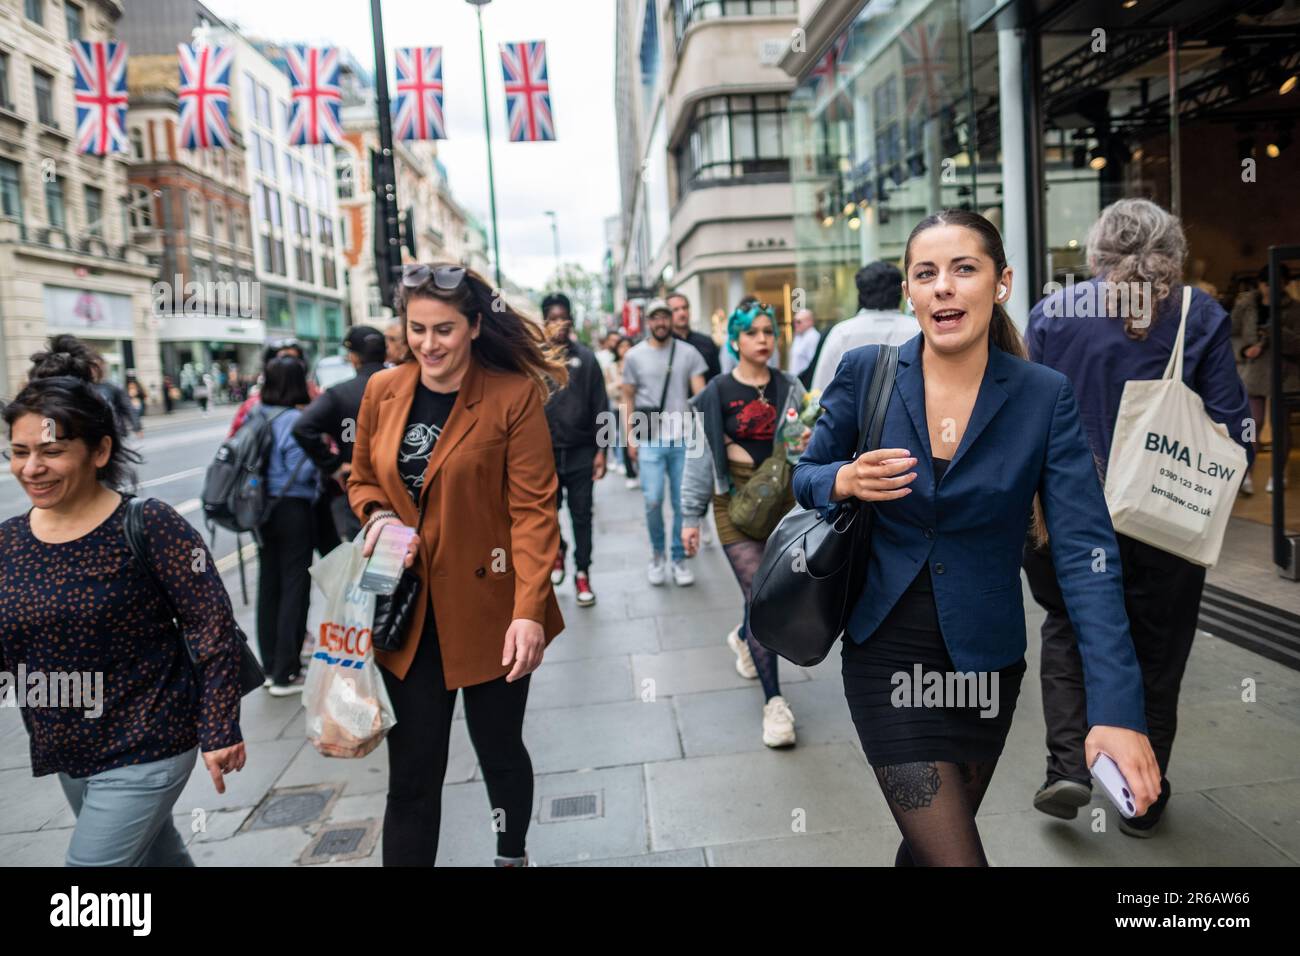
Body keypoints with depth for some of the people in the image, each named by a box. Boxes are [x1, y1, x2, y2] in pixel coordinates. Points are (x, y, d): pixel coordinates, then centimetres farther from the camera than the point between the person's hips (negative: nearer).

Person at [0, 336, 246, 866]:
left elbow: (214, 626, -16)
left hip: (147, 749, -6)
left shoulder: (148, 525, -18)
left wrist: (219, 730, -15)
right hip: (65, 753, 6)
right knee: (157, 852, 23)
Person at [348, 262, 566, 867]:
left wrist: (530, 609, -23)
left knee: (498, 749, 15)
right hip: (408, 611, 3)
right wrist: (380, 515, -8)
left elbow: (533, 510, -15)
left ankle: (512, 854, 45)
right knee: (412, 770, 8)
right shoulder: (383, 391, 2)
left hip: (488, 608, -3)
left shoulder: (515, 396, -12)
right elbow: (361, 479, 15)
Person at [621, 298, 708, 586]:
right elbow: (628, 399, 8)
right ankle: (657, 553, 16)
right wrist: (630, 438, 1)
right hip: (650, 441, -1)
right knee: (653, 500, -7)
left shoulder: (688, 353, 4)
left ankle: (679, 559, 18)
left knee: (683, 502, 4)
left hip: (683, 439, 1)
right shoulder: (634, 356, 5)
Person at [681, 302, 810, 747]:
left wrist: (807, 444, -12)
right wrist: (691, 516, -2)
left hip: (782, 500, 4)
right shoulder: (716, 394, -4)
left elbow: (810, 448, 12)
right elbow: (700, 457, -2)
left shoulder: (790, 388, 5)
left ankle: (743, 637, 47)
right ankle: (774, 701, 1)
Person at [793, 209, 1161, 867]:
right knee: (954, 854, -5)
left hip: (986, 661, 2)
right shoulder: (866, 372, -8)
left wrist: (1116, 707, -24)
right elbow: (805, 477, 4)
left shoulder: (1044, 397, -9)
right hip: (886, 654, -1)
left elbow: (1085, 551, -15)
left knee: (931, 839, 21)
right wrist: (844, 481, -20)